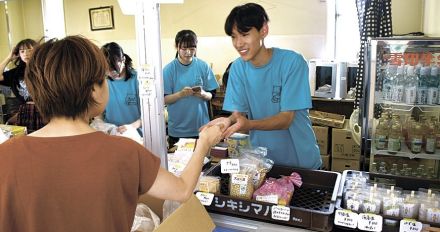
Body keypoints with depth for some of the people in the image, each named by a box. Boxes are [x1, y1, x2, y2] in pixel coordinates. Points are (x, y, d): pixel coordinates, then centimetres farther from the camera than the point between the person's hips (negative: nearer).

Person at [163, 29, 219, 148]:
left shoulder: (203, 66, -2)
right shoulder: (169, 69, -6)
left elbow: (211, 95, 2)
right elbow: (165, 99, -6)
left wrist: (203, 94, -19)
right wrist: (180, 94, -24)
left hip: (201, 126, 1)